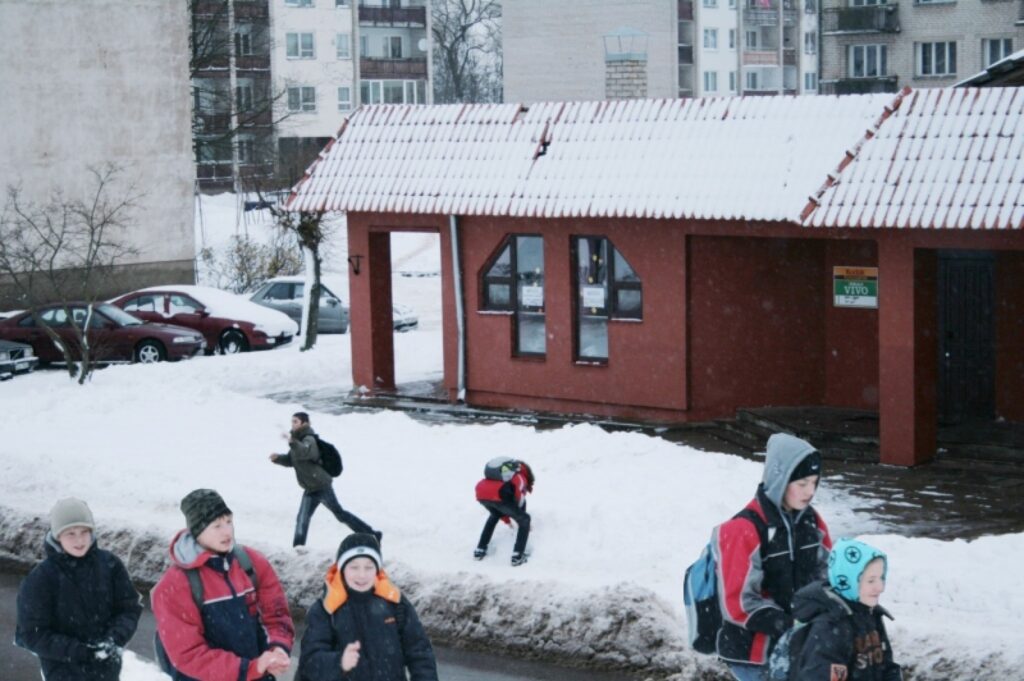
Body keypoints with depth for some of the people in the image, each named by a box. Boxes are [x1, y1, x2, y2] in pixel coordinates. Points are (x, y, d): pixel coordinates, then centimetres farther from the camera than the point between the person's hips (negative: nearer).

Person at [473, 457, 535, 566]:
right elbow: (520, 501, 27)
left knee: (495, 515, 40)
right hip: (498, 495, -6)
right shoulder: (521, 478, 27)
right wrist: (522, 522, 43)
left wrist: (506, 519, 59)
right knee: (524, 520, 14)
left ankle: (480, 550, 37)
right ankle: (517, 556, 6)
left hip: (481, 493, 6)